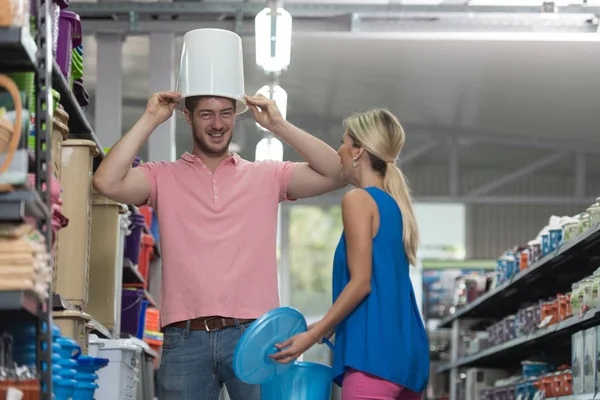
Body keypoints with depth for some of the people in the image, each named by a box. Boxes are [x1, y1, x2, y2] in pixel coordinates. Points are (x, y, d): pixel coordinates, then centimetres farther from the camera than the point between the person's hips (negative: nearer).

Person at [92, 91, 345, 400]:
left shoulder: (267, 176, 13)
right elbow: (107, 182, -5)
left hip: (254, 336, 0)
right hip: (185, 339, 0)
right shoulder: (164, 177, 12)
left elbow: (335, 174, 3)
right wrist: (149, 120, 0)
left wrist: (278, 125, 1)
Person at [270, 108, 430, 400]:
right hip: (407, 349, 9)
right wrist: (326, 328, 28)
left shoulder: (358, 199, -5)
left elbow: (361, 283, -12)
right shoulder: (396, 205, 19)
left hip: (374, 349, -9)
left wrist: (311, 336, -9)